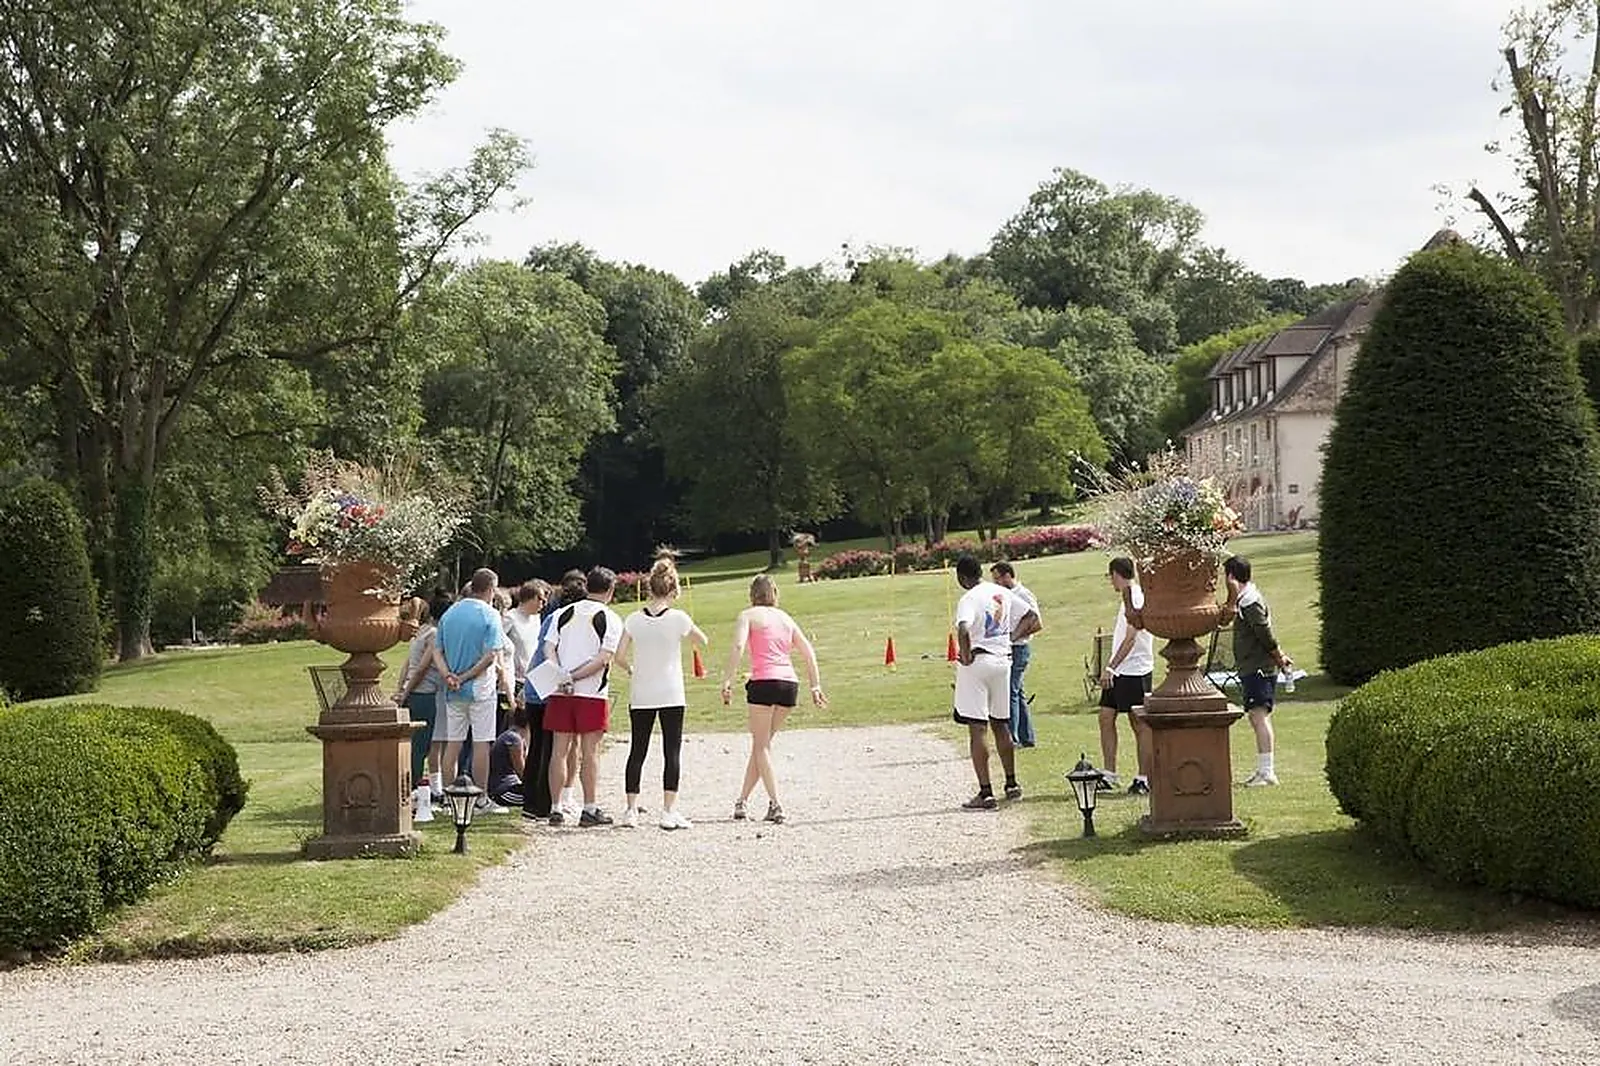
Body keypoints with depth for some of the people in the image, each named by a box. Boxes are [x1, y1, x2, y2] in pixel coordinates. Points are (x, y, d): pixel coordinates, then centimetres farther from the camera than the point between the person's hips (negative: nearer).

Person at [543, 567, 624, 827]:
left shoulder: (564, 614, 10)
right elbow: (604, 658, -12)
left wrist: (563, 676, -10)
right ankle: (589, 809, 7)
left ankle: (555, 808, 8)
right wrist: (574, 677, -11)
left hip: (560, 692, 3)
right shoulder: (611, 619, -2)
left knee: (560, 750, 7)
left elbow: (548, 648, 0)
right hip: (592, 692, -3)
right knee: (589, 752, 3)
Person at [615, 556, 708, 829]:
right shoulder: (678, 618, -7)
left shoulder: (634, 619, -1)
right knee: (671, 753, 2)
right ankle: (669, 811, -2)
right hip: (671, 695, -3)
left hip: (640, 696, 3)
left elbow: (620, 657, -2)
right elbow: (703, 642, 8)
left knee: (637, 752, 10)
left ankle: (631, 810, 9)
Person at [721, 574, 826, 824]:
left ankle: (775, 804, -7)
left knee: (761, 746, 4)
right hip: (790, 684, 5)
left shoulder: (748, 615, 6)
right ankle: (742, 801, 19)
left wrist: (727, 681, -14)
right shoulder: (785, 618, 20)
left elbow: (738, 647, -12)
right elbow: (809, 653, 16)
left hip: (763, 682, -5)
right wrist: (815, 686, 17)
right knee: (762, 744, 16)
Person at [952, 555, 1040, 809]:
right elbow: (1032, 618, 14)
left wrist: (966, 656, -19)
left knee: (977, 729, -4)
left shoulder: (969, 599, -15)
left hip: (977, 662, -7)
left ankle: (986, 794, -7)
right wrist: (1011, 638, 11)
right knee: (1001, 726, 20)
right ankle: (1011, 785, 27)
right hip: (1003, 660, 7)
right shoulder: (1002, 594, 8)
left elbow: (963, 630, -32)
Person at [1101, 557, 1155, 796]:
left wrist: (1110, 667, -24)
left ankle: (1144, 779, 2)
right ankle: (1109, 774, 10)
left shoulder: (1135, 597, -15)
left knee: (1140, 724, -3)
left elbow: (1130, 638, -22)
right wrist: (1110, 668, 20)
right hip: (1119, 671, 10)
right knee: (1106, 718, 6)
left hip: (1135, 671, -10)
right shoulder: (1127, 597, 15)